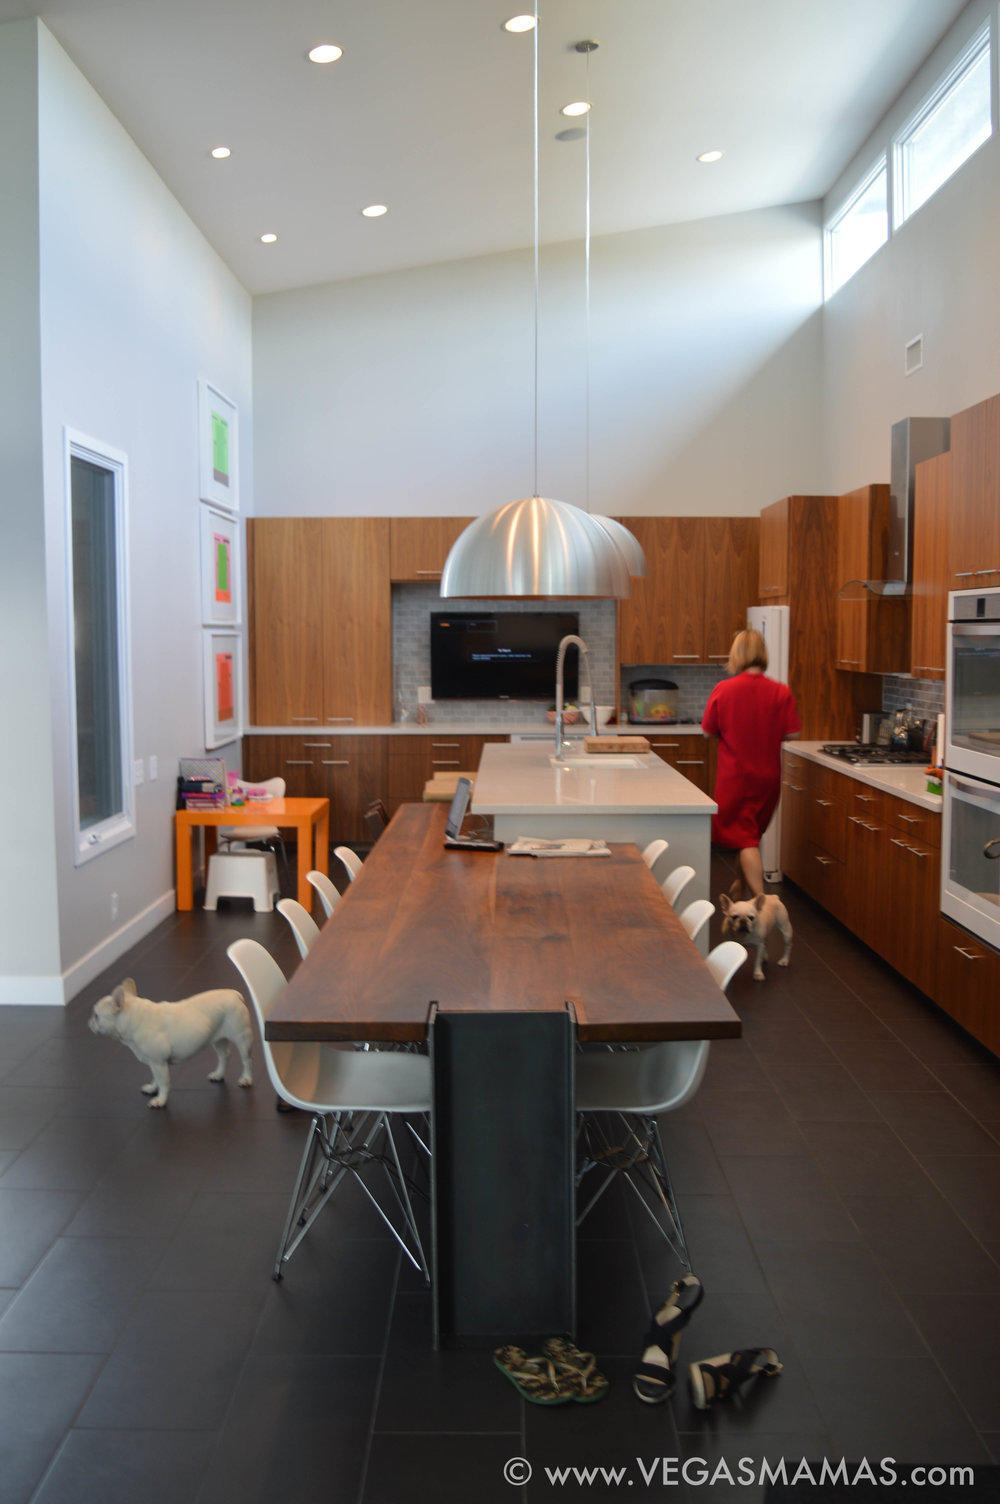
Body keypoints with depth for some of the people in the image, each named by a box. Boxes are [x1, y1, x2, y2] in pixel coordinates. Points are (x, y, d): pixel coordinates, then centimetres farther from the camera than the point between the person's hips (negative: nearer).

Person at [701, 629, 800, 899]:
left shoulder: (723, 689, -12)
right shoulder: (781, 692, -9)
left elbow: (708, 732, -4)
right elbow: (791, 733, -7)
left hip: (734, 776, -3)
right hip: (768, 776, 3)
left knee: (744, 839, 1)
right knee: (754, 834, 21)